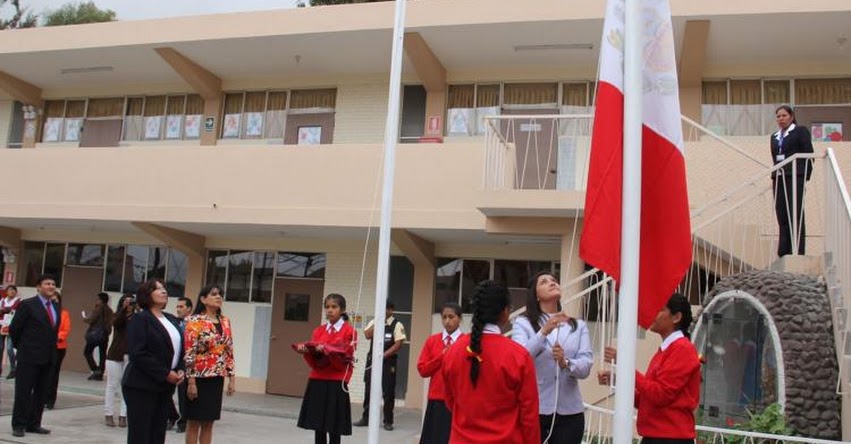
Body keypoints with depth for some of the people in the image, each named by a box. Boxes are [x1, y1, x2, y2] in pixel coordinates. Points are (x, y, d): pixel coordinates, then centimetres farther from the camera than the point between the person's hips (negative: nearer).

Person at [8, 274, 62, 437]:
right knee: (23, 392, 2)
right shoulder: (27, 305, -7)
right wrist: (20, 346, 4)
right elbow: (14, 328, -4)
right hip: (29, 356, -6)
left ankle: (33, 424, 19)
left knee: (41, 393, 10)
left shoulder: (56, 307, 12)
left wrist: (52, 347, 11)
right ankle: (18, 425, 10)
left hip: (48, 357, 6)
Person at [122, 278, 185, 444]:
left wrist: (180, 370, -2)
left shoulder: (172, 320, 15)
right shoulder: (139, 319, -8)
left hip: (165, 386, 7)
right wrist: (165, 373, -18)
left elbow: (179, 348, 17)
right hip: (141, 385, -7)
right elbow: (138, 354, -17)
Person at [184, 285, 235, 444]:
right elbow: (189, 353, -14)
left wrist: (231, 378, 8)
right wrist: (191, 381, -17)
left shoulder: (225, 321, 9)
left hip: (217, 379, 6)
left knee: (209, 422, 11)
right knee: (194, 422, 3)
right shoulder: (195, 321, -9)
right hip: (199, 377, -6)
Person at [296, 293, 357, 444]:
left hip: (336, 383, -5)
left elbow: (344, 359, -10)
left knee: (334, 427, -1)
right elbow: (313, 360, 7)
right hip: (317, 381, 5)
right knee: (318, 424, 8)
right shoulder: (318, 331, 11)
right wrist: (306, 350, -13)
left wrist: (326, 350, -24)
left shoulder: (349, 331, -3)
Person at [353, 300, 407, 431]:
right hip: (372, 359, 4)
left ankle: (388, 421, 11)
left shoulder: (397, 325, -5)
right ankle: (366, 418, 18)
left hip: (388, 361, -4)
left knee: (388, 392, 1)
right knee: (369, 390, 8)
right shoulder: (374, 322, 10)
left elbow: (398, 345, -12)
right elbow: (367, 335, -6)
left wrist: (383, 355, -16)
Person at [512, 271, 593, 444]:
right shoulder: (523, 323, 2)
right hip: (533, 409, -2)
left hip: (569, 412, 3)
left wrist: (566, 363, -21)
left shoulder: (579, 326, 11)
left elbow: (586, 366, 0)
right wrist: (544, 332, -27)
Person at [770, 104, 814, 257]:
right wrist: (774, 177, 9)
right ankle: (784, 252, 7)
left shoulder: (801, 131, 3)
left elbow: (809, 154, -2)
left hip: (795, 177, -5)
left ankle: (797, 251, -4)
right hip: (779, 179, 5)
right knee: (781, 215, 3)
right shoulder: (774, 137, 18)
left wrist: (805, 176, -8)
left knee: (796, 214, -6)